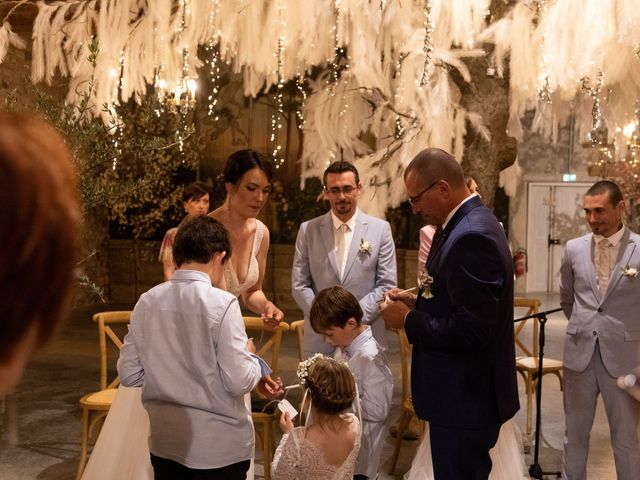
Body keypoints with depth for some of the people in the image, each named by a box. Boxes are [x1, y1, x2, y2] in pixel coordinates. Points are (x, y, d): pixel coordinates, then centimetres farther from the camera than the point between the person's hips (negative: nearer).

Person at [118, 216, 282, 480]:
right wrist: (250, 354, 1)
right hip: (219, 446, -4)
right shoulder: (222, 303, -18)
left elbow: (129, 374, 1)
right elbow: (239, 382, -18)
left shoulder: (147, 301, -4)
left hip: (164, 441, 4)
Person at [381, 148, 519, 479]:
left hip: (465, 400, -10)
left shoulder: (472, 237, -24)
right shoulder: (469, 223, 8)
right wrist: (418, 302, 4)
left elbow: (469, 332, -27)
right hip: (465, 391, 10)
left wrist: (407, 320, -15)